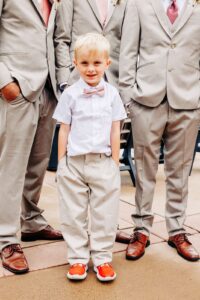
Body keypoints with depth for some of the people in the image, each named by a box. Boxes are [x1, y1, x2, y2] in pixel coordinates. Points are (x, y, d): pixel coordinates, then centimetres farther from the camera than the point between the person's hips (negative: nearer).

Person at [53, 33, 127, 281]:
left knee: (104, 214, 7)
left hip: (103, 163, 1)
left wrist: (115, 163, 2)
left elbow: (115, 132, 4)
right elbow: (64, 131, 2)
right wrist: (61, 164, 1)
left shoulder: (112, 94, 2)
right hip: (73, 163, 0)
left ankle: (102, 258, 19)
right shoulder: (70, 94, -1)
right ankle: (77, 258, 21)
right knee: (74, 214, 8)